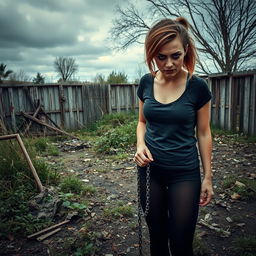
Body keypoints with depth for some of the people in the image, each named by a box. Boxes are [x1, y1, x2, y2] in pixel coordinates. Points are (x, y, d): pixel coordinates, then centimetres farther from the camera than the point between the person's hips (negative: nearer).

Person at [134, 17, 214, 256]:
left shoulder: (198, 86, -11)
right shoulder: (146, 82, -3)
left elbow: (203, 133, -3)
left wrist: (208, 176, 0)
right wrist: (140, 144, -11)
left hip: (185, 173, -2)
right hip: (150, 170, 3)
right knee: (156, 236, 19)